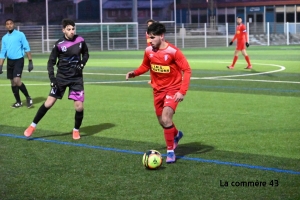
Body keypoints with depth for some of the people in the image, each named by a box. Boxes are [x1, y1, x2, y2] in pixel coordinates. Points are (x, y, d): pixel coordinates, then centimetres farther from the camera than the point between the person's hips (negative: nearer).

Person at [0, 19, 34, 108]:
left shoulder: (20, 35, -5)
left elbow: (27, 48, -5)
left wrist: (30, 62, -10)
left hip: (19, 60, -6)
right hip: (10, 61, 6)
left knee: (17, 80, -19)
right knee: (13, 83, 8)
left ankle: (28, 97, 0)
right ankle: (18, 102, 20)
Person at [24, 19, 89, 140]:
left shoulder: (80, 40, -4)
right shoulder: (59, 44, -11)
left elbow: (86, 53, 14)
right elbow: (51, 62, -5)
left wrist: (82, 64, -5)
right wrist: (52, 77, -17)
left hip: (76, 78, 2)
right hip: (61, 77, -2)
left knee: (79, 106, -6)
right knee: (49, 103, -6)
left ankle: (76, 130, 18)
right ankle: (33, 125, 10)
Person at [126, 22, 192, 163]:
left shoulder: (173, 51, -22)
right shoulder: (148, 51, -6)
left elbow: (187, 70, -18)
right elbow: (145, 66, 12)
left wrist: (182, 91, -26)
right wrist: (134, 73, -9)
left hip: (172, 89, -6)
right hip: (158, 90, 6)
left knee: (166, 119, -21)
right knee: (162, 122, 15)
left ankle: (170, 151, -6)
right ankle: (177, 134, 48)